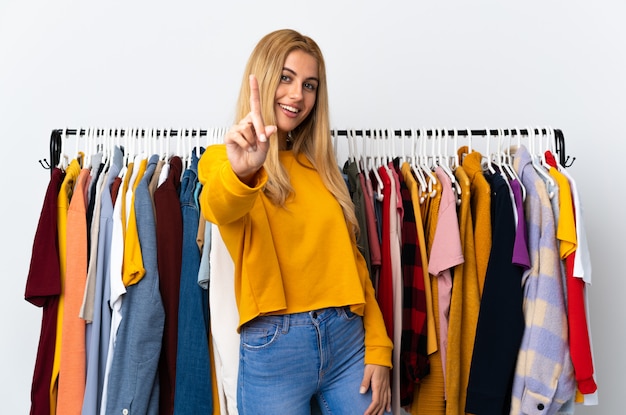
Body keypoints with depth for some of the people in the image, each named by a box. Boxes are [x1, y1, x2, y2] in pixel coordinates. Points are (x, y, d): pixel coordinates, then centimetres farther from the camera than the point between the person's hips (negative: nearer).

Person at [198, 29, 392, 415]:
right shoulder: (223, 159, -1)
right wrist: (240, 172, -47)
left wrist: (378, 348, 3)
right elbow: (220, 208, -25)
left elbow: (351, 261, 11)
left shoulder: (320, 169, 12)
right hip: (274, 343, -4)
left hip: (348, 338, 4)